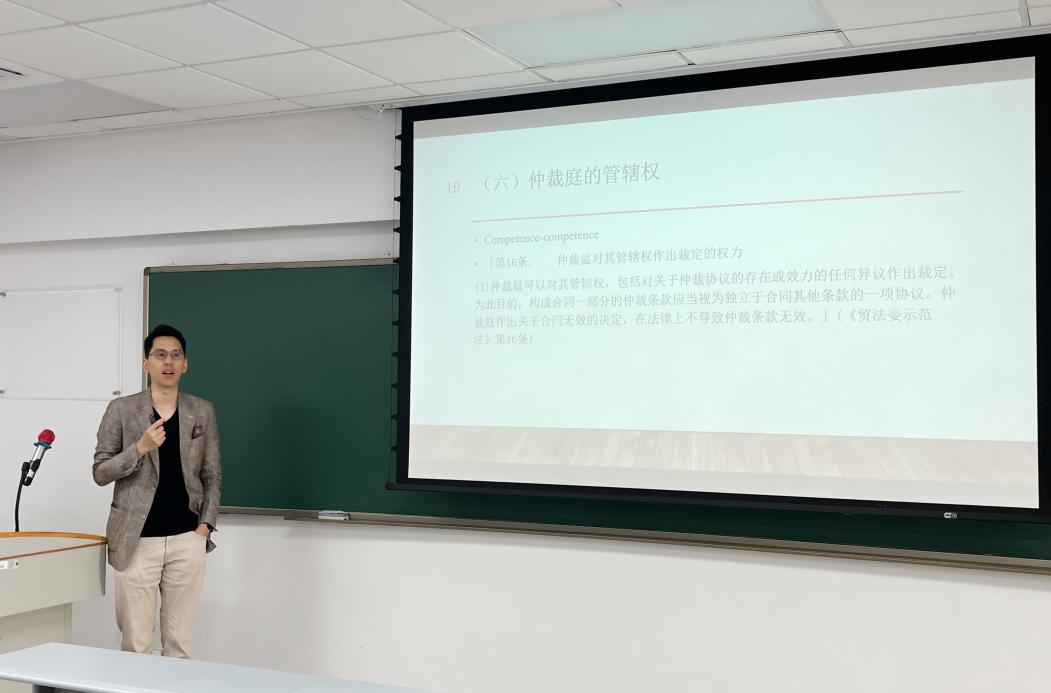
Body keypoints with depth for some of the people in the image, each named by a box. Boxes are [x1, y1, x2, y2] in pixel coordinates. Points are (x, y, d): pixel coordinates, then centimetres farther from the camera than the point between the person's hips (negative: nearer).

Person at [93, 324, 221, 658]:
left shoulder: (203, 412, 7)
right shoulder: (121, 410, 1)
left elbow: (212, 474, 10)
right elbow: (100, 472, 0)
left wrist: (206, 524, -1)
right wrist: (139, 448, -16)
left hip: (187, 540, 2)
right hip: (137, 541, -2)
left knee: (179, 643, 7)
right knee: (135, 645, 2)